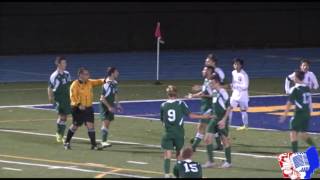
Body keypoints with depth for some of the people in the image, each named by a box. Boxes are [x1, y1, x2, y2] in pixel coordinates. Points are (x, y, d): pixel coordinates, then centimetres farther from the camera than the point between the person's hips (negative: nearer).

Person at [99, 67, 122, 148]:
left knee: (107, 124, 10)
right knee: (105, 123, -14)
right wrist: (109, 107, -19)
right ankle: (104, 141, -17)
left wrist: (117, 104, 15)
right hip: (105, 105, -8)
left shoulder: (114, 83, 7)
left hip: (111, 106, 8)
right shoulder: (107, 84, -19)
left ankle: (104, 141, 16)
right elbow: (102, 97, -19)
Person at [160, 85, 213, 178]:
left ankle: (167, 174, -15)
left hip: (168, 133, 0)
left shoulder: (163, 105, 1)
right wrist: (203, 116, 2)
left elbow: (162, 119, 8)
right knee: (179, 154, 16)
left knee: (167, 155, -3)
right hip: (179, 133, 0)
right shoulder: (181, 104, -5)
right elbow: (190, 115, -7)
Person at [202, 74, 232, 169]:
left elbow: (229, 107, -19)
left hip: (222, 120, -8)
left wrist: (224, 120, -23)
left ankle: (228, 162, 17)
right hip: (214, 119, 8)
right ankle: (210, 161, 7)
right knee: (207, 138, 1)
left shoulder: (223, 93, -17)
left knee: (225, 140, 4)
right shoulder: (214, 92, 8)